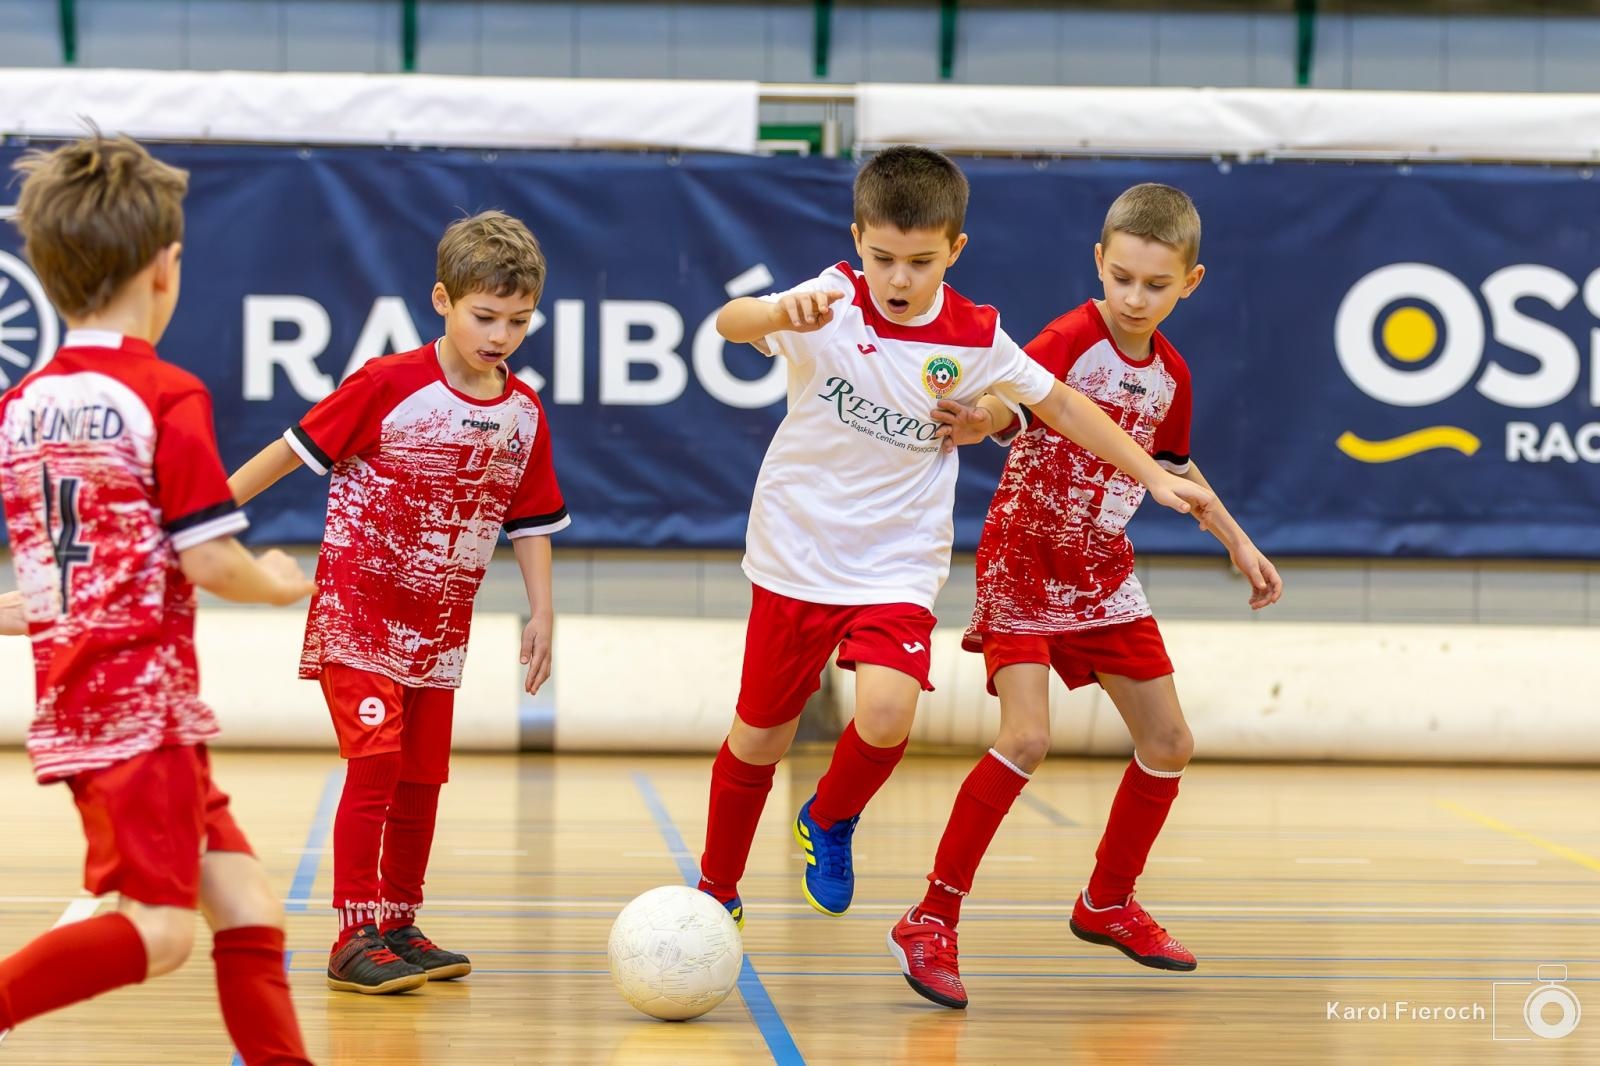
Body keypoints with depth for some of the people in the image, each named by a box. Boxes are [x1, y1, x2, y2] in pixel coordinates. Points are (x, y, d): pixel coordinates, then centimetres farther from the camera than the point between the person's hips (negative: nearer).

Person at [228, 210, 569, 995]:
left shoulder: (524, 414, 1)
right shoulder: (388, 386, -14)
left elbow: (530, 520, 10)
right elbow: (295, 449, -8)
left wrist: (541, 613, 6)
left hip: (439, 628, 6)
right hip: (357, 612, -5)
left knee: (423, 778, 10)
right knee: (375, 763, -12)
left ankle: (400, 927, 22)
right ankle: (355, 938, -7)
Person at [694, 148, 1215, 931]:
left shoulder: (974, 338, -8)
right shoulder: (833, 302, -14)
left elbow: (1059, 404, 6)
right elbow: (729, 322, -32)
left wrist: (1154, 476, 5)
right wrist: (784, 313, -55)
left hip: (897, 565, 0)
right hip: (796, 554, 0)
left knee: (887, 714, -23)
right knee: (759, 736, 9)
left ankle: (830, 822, 10)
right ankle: (716, 889, 34)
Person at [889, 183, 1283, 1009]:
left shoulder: (1169, 374, 3)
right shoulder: (1072, 339, -18)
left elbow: (1175, 466, 22)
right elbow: (1008, 405, -38)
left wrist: (1238, 544, 22)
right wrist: (983, 419, -61)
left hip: (1102, 572, 7)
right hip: (1024, 561, -7)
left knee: (1169, 744, 10)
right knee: (1026, 737, -23)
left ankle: (1107, 903, 31)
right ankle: (931, 921, -14)